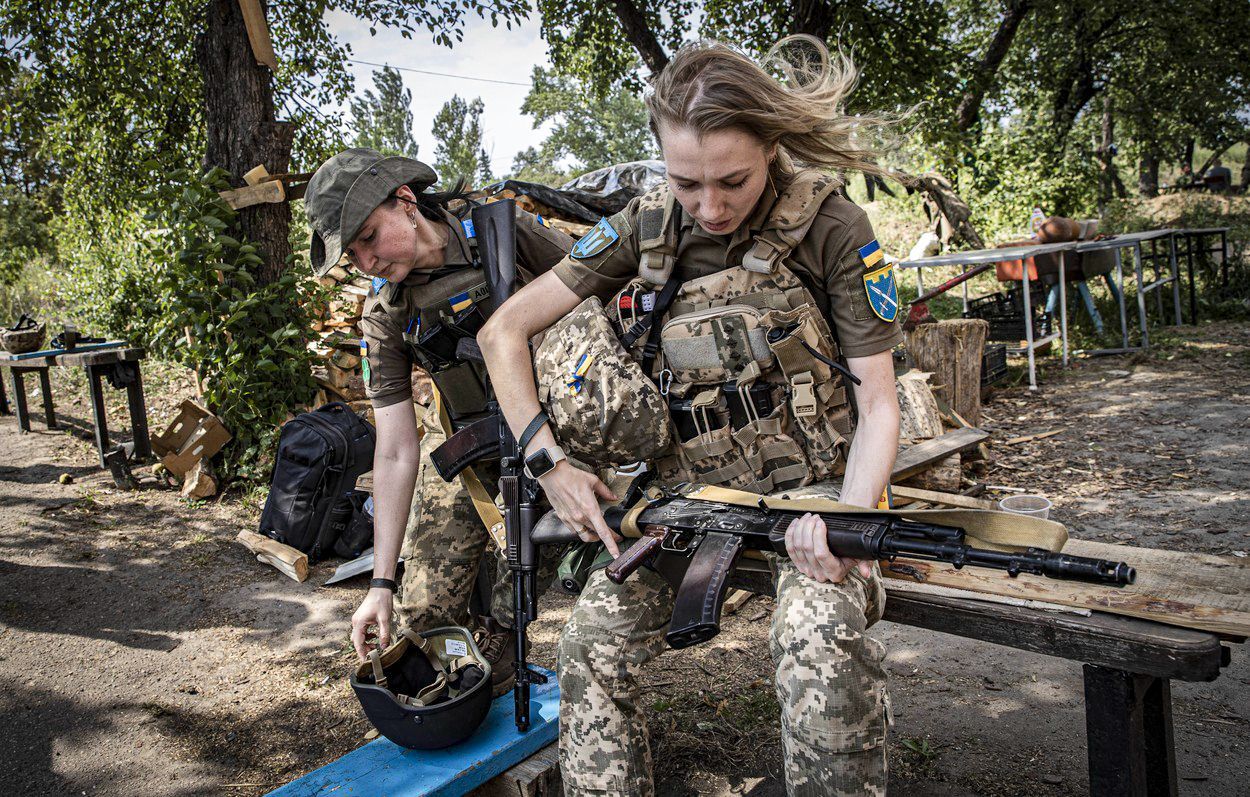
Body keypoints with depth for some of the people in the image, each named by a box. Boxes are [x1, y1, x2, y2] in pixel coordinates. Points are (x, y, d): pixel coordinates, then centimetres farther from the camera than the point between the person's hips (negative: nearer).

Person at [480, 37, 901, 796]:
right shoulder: (648, 226, -2)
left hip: (811, 482, -3)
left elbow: (879, 404, -8)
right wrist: (552, 463, -8)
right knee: (595, 639, -14)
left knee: (822, 640, -31)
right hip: (687, 483, 3)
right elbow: (504, 331, 1)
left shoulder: (832, 228, -10)